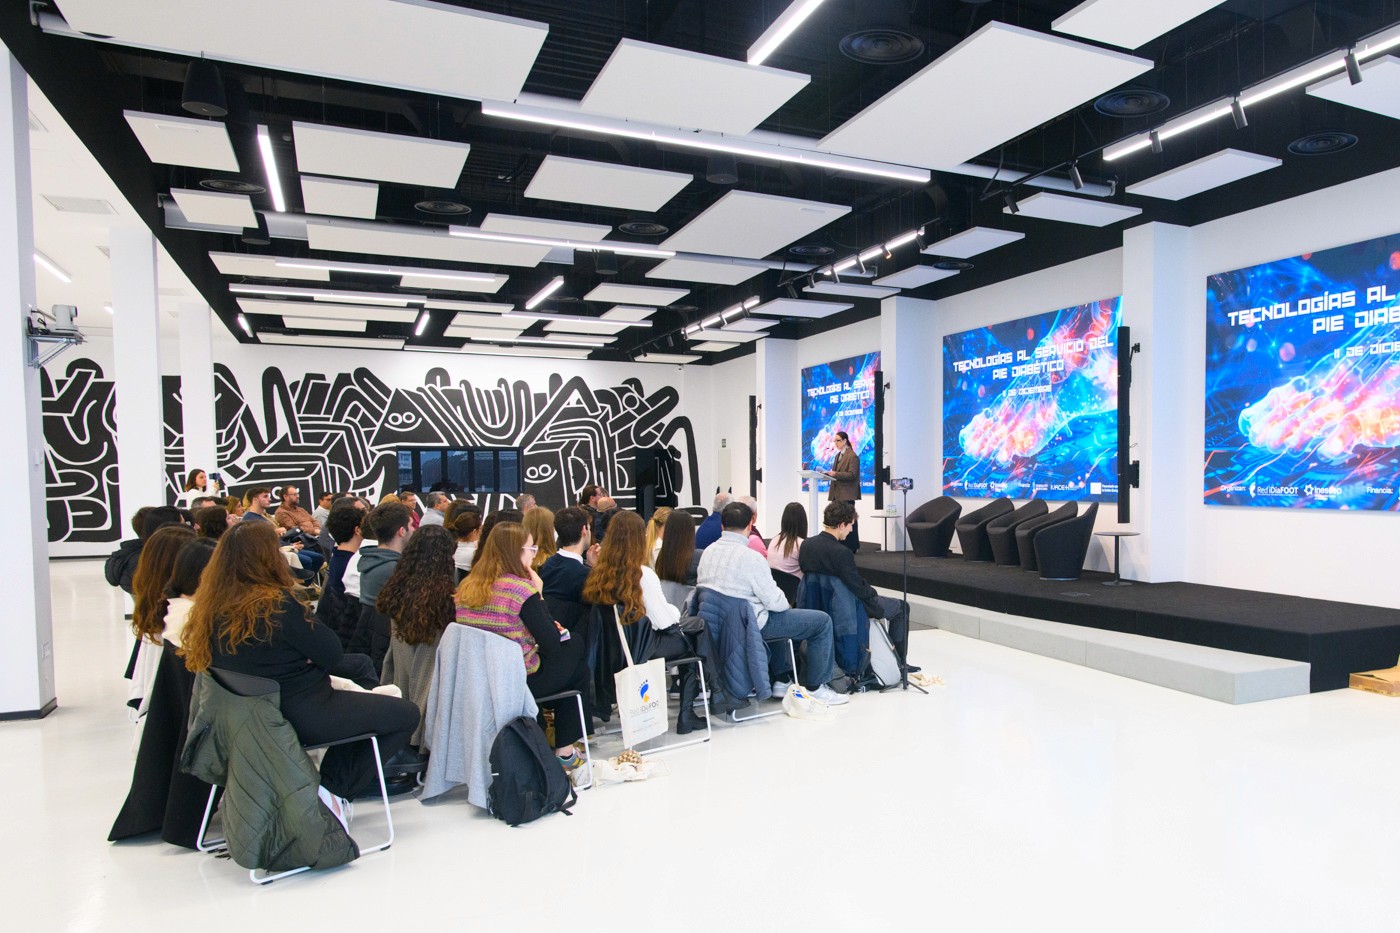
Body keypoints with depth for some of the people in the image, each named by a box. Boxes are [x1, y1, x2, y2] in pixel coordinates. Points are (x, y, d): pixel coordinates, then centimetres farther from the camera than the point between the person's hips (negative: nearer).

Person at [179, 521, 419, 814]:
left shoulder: (211, 608, -1)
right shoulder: (276, 604, -24)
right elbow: (331, 653, -15)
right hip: (302, 718, -8)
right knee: (407, 714, 1)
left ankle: (330, 785, 20)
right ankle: (336, 792, 4)